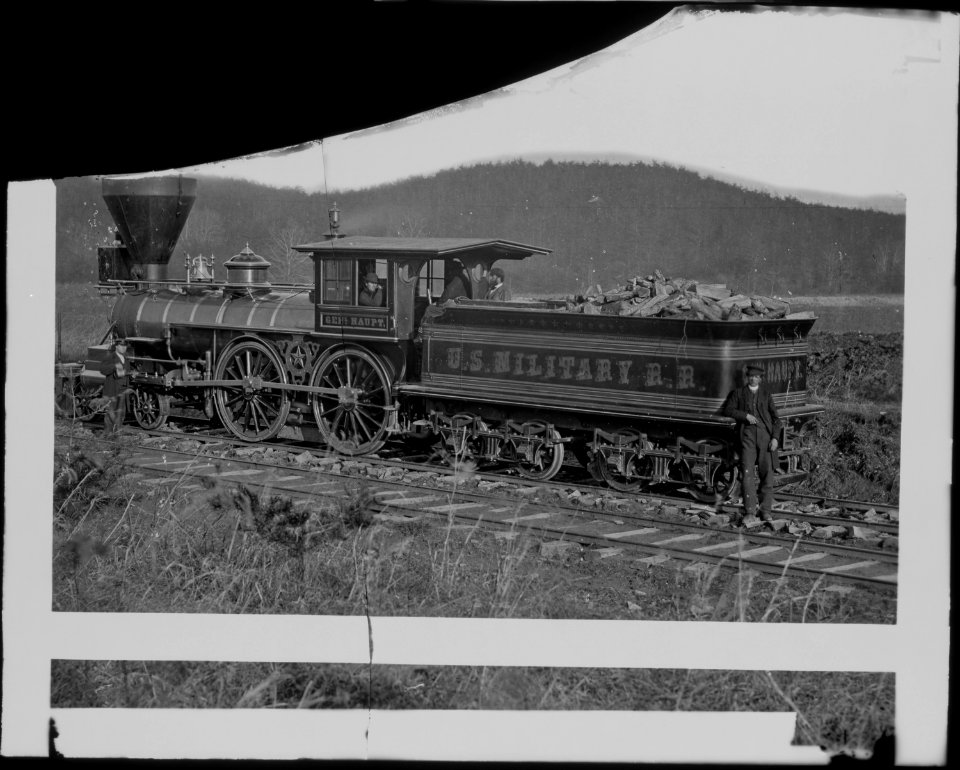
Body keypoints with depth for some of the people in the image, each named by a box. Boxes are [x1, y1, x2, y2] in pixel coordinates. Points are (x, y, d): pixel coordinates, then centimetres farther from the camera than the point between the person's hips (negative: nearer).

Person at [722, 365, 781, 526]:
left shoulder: (766, 394, 14)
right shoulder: (739, 393, 14)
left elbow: (775, 417, 10)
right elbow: (727, 410, 6)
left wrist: (775, 437, -3)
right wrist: (745, 415, -8)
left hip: (765, 436, 1)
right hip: (747, 436, -1)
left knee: (767, 474, -1)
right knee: (747, 474, -9)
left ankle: (766, 511, 6)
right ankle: (749, 511, -6)